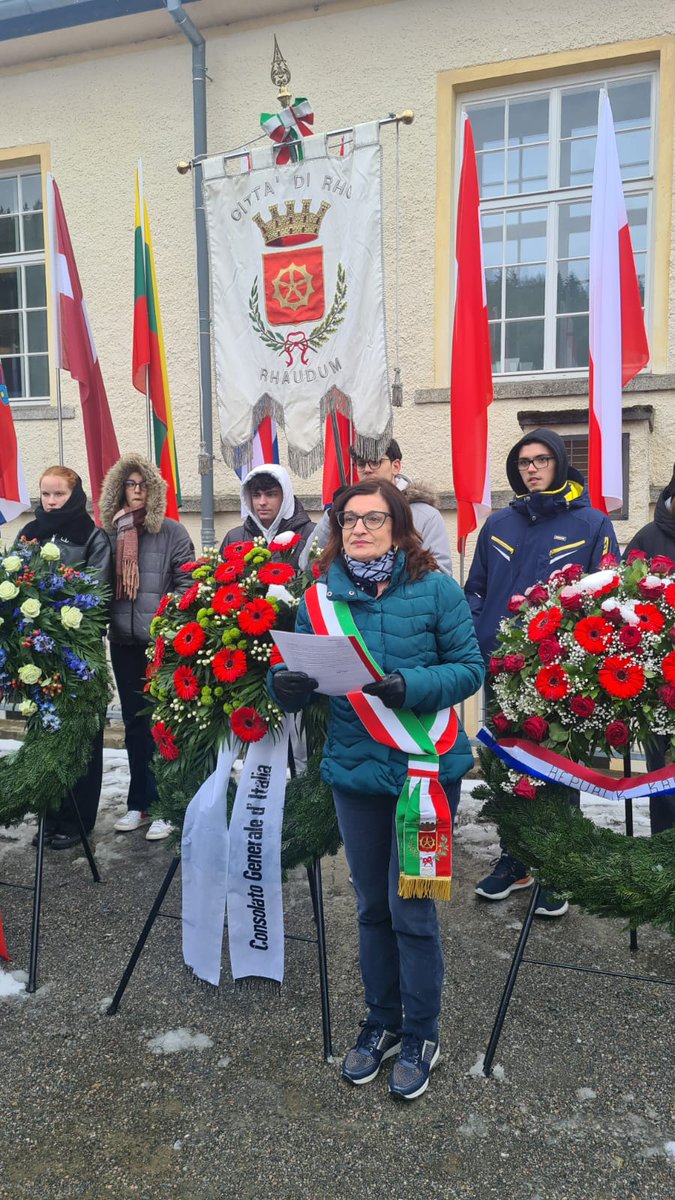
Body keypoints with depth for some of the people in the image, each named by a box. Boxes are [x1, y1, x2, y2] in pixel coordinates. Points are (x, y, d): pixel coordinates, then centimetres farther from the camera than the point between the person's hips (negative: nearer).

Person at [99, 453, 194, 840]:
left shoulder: (172, 532, -3)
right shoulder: (111, 533, 8)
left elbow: (187, 583, -6)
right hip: (124, 643, 4)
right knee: (134, 724, 12)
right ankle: (140, 803, 23)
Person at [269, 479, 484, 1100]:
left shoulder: (436, 588, -9)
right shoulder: (321, 596, 0)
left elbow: (470, 668, -9)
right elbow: (299, 673, 2)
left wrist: (410, 687, -25)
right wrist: (285, 682, -21)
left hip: (425, 768, -3)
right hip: (355, 769, 4)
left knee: (411, 909, 5)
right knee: (372, 907, 18)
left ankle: (421, 1036, 29)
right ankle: (382, 1022, 40)